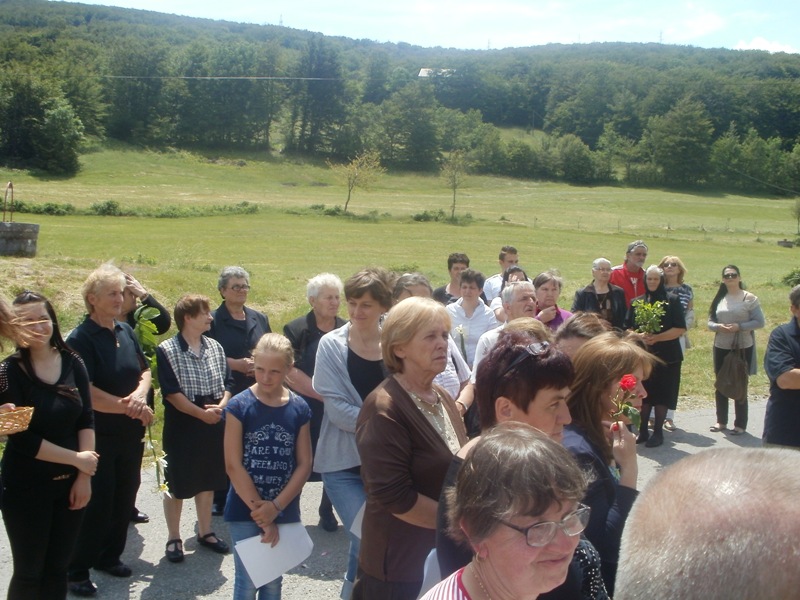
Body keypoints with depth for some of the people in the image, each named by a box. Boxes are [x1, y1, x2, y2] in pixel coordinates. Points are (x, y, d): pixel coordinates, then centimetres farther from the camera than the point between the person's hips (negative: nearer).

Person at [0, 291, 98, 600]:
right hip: (26, 485, -4)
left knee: (58, 568, 14)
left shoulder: (72, 363, 0)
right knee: (29, 572, 7)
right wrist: (76, 459, -13)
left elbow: (86, 420, -1)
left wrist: (83, 476, -8)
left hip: (70, 481, 4)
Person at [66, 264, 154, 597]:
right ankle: (77, 569, 13)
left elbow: (144, 372, 10)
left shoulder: (126, 331, 7)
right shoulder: (81, 339, -15)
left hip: (131, 434, 7)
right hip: (99, 436, -7)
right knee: (97, 503, -1)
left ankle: (109, 555, 31)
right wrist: (128, 406, -18)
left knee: (124, 498, 15)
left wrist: (139, 395, -11)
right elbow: (87, 393, -21)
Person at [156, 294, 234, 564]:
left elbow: (227, 382, 6)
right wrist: (201, 413, -21)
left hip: (213, 425, 5)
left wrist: (221, 406, -13)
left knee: (208, 481, 16)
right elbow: (171, 392, -16)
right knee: (177, 485, 6)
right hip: (182, 426, -5)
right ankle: (173, 538, 21)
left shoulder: (215, 347, 3)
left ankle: (205, 532, 32)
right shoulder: (167, 350, -13)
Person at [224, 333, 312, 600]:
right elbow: (233, 466, -12)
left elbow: (304, 464, -2)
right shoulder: (239, 406, -9)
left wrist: (276, 507, -12)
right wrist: (260, 512, -12)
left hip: (285, 511, 3)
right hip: (245, 511, -2)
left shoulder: (299, 408, -2)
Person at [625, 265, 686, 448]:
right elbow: (628, 329, 8)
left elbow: (680, 329, -7)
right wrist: (639, 336, -13)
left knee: (662, 395, 1)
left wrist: (657, 337, -17)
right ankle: (642, 431, 15)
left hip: (666, 356, -3)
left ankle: (658, 432, 11)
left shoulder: (672, 300, -1)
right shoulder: (637, 302, 10)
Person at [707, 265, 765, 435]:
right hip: (721, 347, 5)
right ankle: (721, 421, 23)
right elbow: (710, 321, 8)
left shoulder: (749, 298, -6)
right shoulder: (719, 299, 7)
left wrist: (739, 326, -21)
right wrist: (718, 327, -14)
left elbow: (759, 322, -9)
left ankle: (740, 424, 11)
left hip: (743, 348, -5)